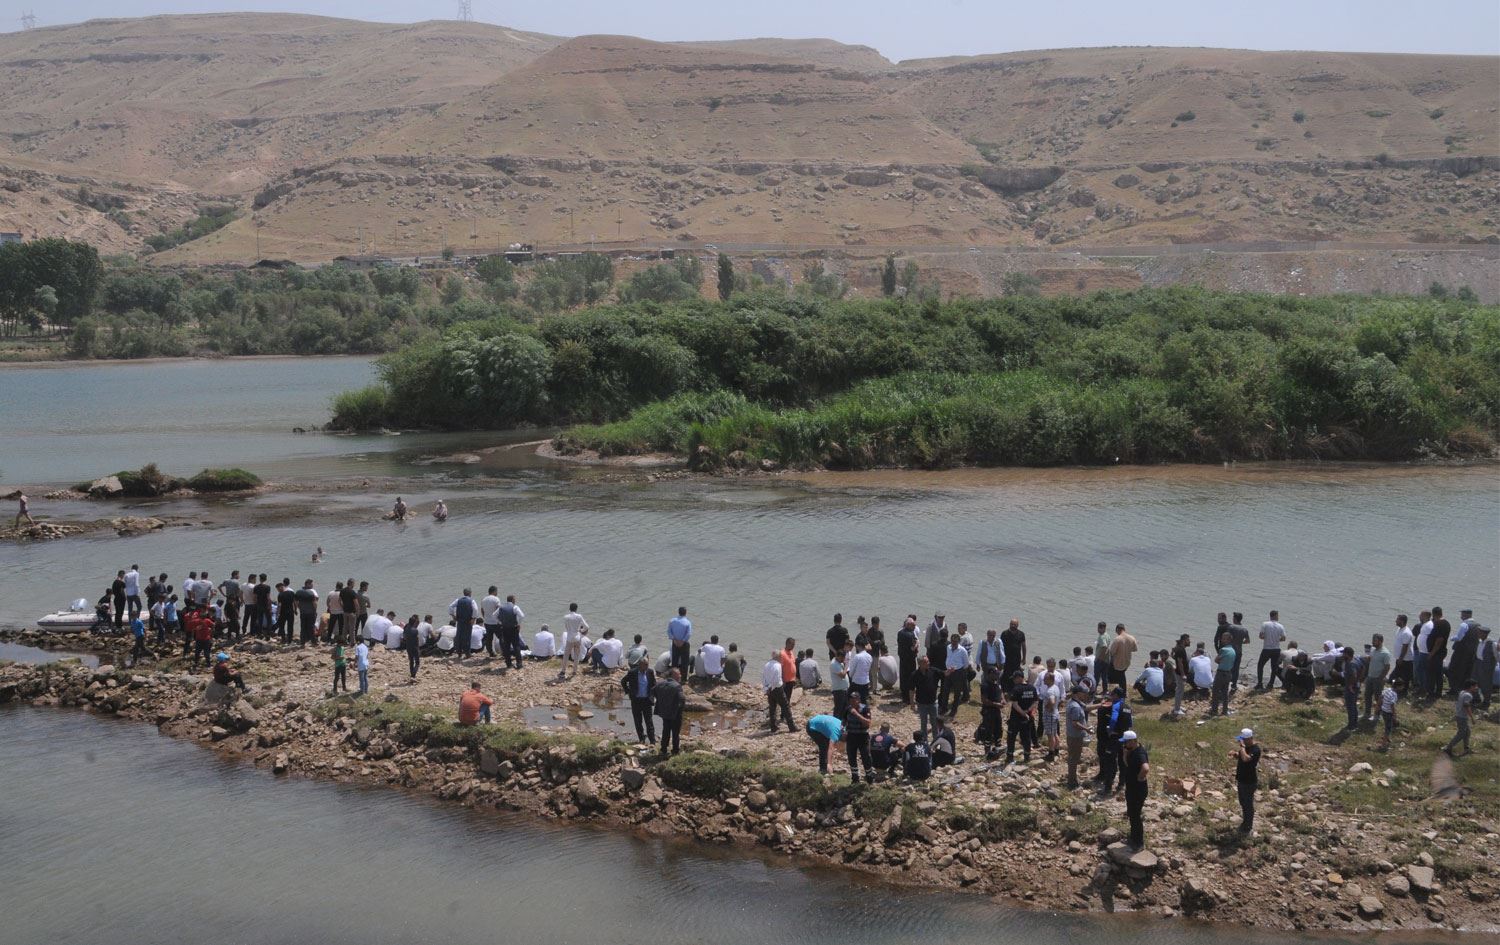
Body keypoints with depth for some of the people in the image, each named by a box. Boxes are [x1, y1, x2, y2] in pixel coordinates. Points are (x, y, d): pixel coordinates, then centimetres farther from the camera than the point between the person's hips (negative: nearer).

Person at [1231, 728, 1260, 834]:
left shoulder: (1255, 749, -25)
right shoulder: (1245, 747, 3)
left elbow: (1245, 758, -42)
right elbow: (1239, 757, 19)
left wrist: (1242, 747, -33)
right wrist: (1234, 754, -3)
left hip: (1249, 781, -9)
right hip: (1241, 779, 9)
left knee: (1248, 803, 5)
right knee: (1243, 802, 21)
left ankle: (1248, 826, 18)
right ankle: (1245, 821, 38)